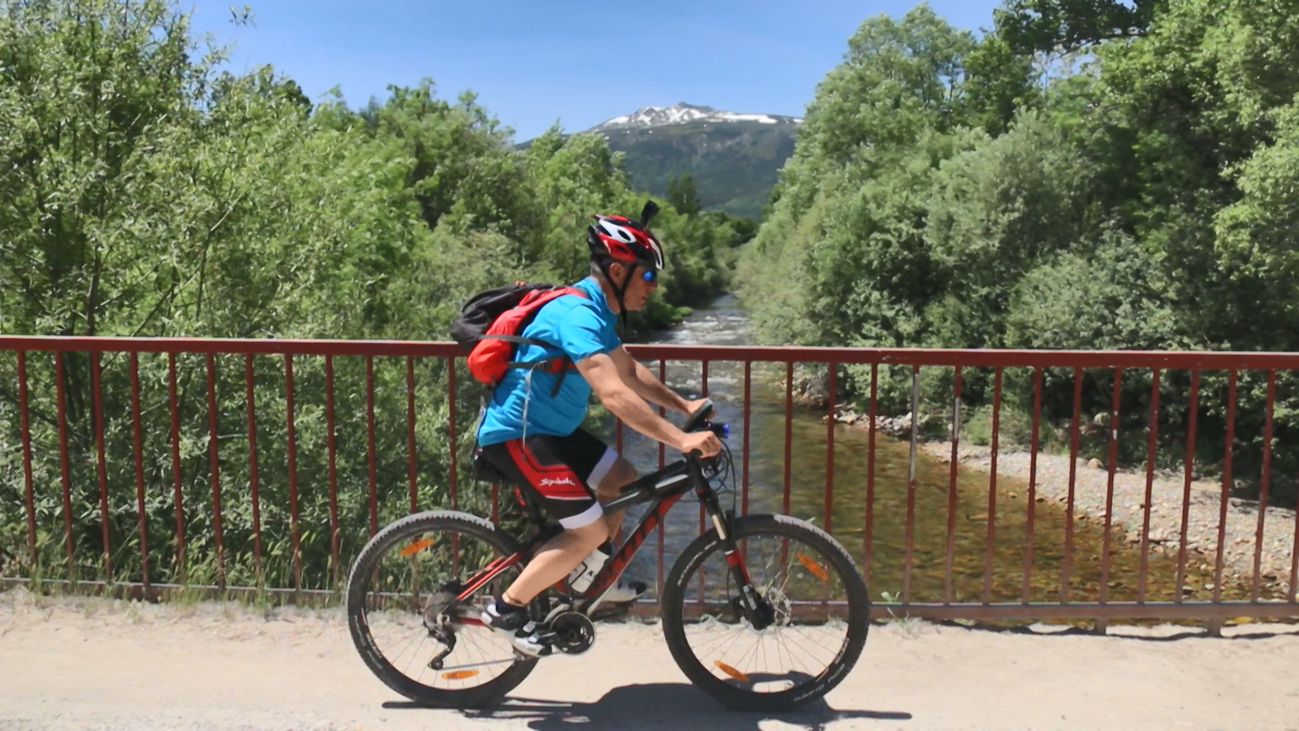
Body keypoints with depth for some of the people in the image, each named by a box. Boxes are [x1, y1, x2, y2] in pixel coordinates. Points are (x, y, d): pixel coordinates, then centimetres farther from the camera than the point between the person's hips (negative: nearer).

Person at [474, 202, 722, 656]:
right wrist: (681, 440, -35)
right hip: (515, 436, -10)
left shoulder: (597, 311, 8)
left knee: (622, 480, 13)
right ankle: (507, 608, 2)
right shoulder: (577, 315, -25)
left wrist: (684, 405, 9)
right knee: (590, 530, -11)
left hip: (549, 428, 10)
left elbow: (631, 373, 18)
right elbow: (615, 395, -34)